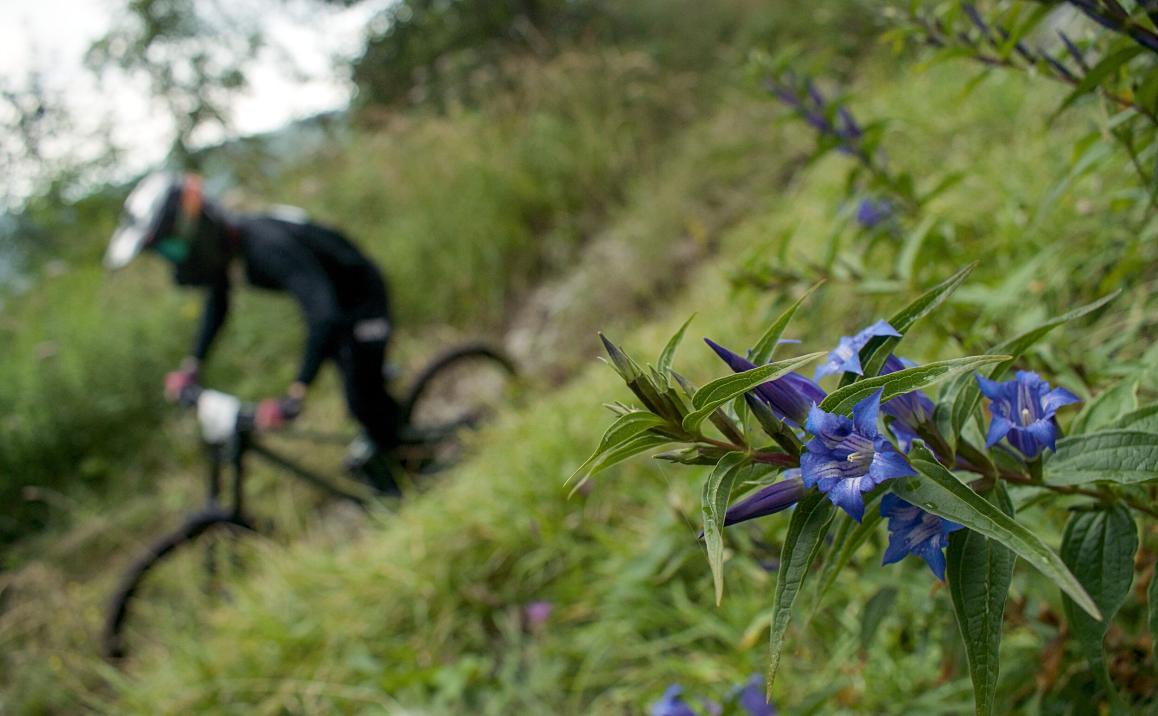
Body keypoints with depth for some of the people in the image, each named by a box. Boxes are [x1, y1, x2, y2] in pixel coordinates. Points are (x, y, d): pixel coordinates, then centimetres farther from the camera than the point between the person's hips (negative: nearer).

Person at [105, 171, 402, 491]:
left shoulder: (267, 245, -41)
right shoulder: (220, 245, -13)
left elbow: (327, 317, -52)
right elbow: (216, 305, 8)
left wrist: (294, 398, -54)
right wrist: (190, 366, 3)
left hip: (360, 295, -8)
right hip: (327, 298, 8)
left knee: (361, 396, -5)